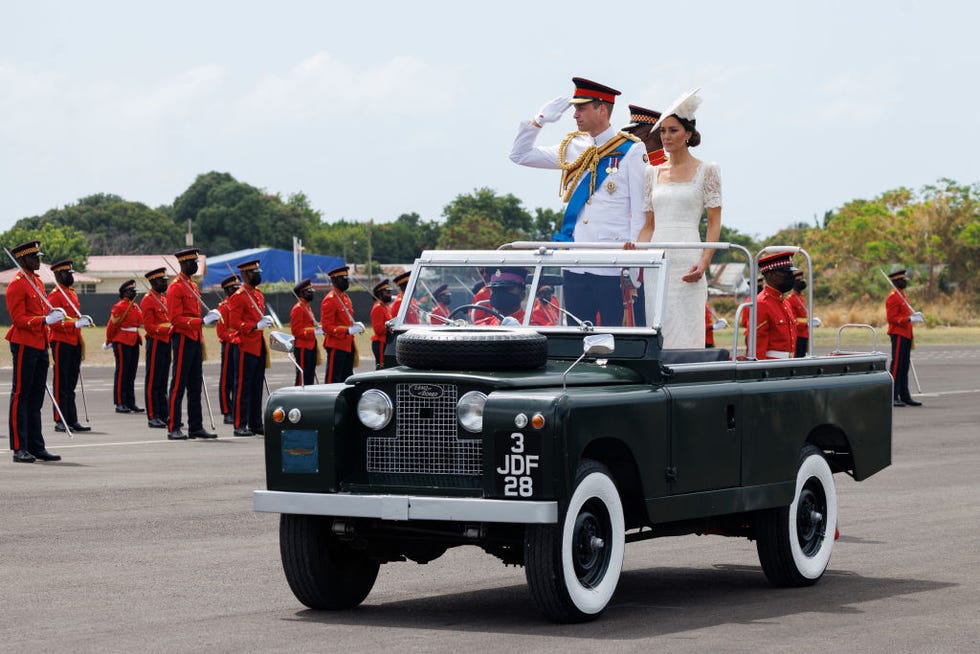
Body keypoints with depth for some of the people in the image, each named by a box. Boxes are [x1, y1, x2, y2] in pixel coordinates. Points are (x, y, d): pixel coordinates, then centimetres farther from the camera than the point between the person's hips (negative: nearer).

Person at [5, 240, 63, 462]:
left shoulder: (37, 281, 15)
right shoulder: (17, 285, -12)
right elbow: (19, 319, -17)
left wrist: (54, 314, 3)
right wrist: (45, 320, -24)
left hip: (40, 346, 9)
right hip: (24, 345, -9)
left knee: (36, 399, 11)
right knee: (20, 397, -5)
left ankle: (36, 446, 16)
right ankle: (19, 449, -4)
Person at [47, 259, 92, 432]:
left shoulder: (72, 293, 17)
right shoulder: (55, 295, -10)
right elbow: (54, 321, -17)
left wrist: (82, 320, 8)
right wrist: (75, 324, -24)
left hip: (74, 343, 9)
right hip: (61, 342, -9)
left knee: (71, 384, 10)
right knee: (61, 384, -5)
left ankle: (72, 420, 12)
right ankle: (61, 421, -2)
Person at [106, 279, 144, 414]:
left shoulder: (136, 306, 15)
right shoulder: (119, 307, -11)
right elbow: (112, 325, -8)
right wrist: (109, 341, 0)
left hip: (134, 343, 8)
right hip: (122, 343, -8)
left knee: (131, 374, 10)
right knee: (122, 373, -5)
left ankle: (130, 403, 14)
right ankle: (120, 404, -2)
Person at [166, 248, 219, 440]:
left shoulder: (193, 285, 17)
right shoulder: (176, 287, -11)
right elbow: (176, 319, -18)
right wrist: (202, 321, -24)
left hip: (195, 340, 9)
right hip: (183, 339, -9)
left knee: (195, 386, 10)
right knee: (178, 386, -7)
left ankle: (196, 427, 13)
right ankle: (174, 429, -5)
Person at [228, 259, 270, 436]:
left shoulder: (259, 295, 17)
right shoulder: (238, 296, -10)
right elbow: (233, 323, -16)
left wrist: (264, 321, 11)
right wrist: (256, 326, -23)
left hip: (259, 347, 9)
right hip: (246, 347, -9)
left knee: (257, 387, 11)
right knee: (243, 387, -6)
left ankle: (256, 424, 16)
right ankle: (240, 426, -5)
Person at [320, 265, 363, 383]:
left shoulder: (345, 297, 16)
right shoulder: (330, 300, -13)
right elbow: (327, 327, -18)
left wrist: (356, 325, 4)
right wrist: (348, 331, -26)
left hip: (348, 345, 9)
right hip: (336, 345, -9)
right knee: (333, 379, -7)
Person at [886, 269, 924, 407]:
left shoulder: (902, 295, 18)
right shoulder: (893, 297, -14)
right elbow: (891, 318, -19)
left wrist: (914, 315, 9)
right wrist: (910, 319, -25)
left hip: (905, 335, 10)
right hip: (898, 335, -10)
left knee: (905, 366, 12)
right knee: (896, 365, -9)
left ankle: (905, 396, 16)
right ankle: (892, 397, -8)